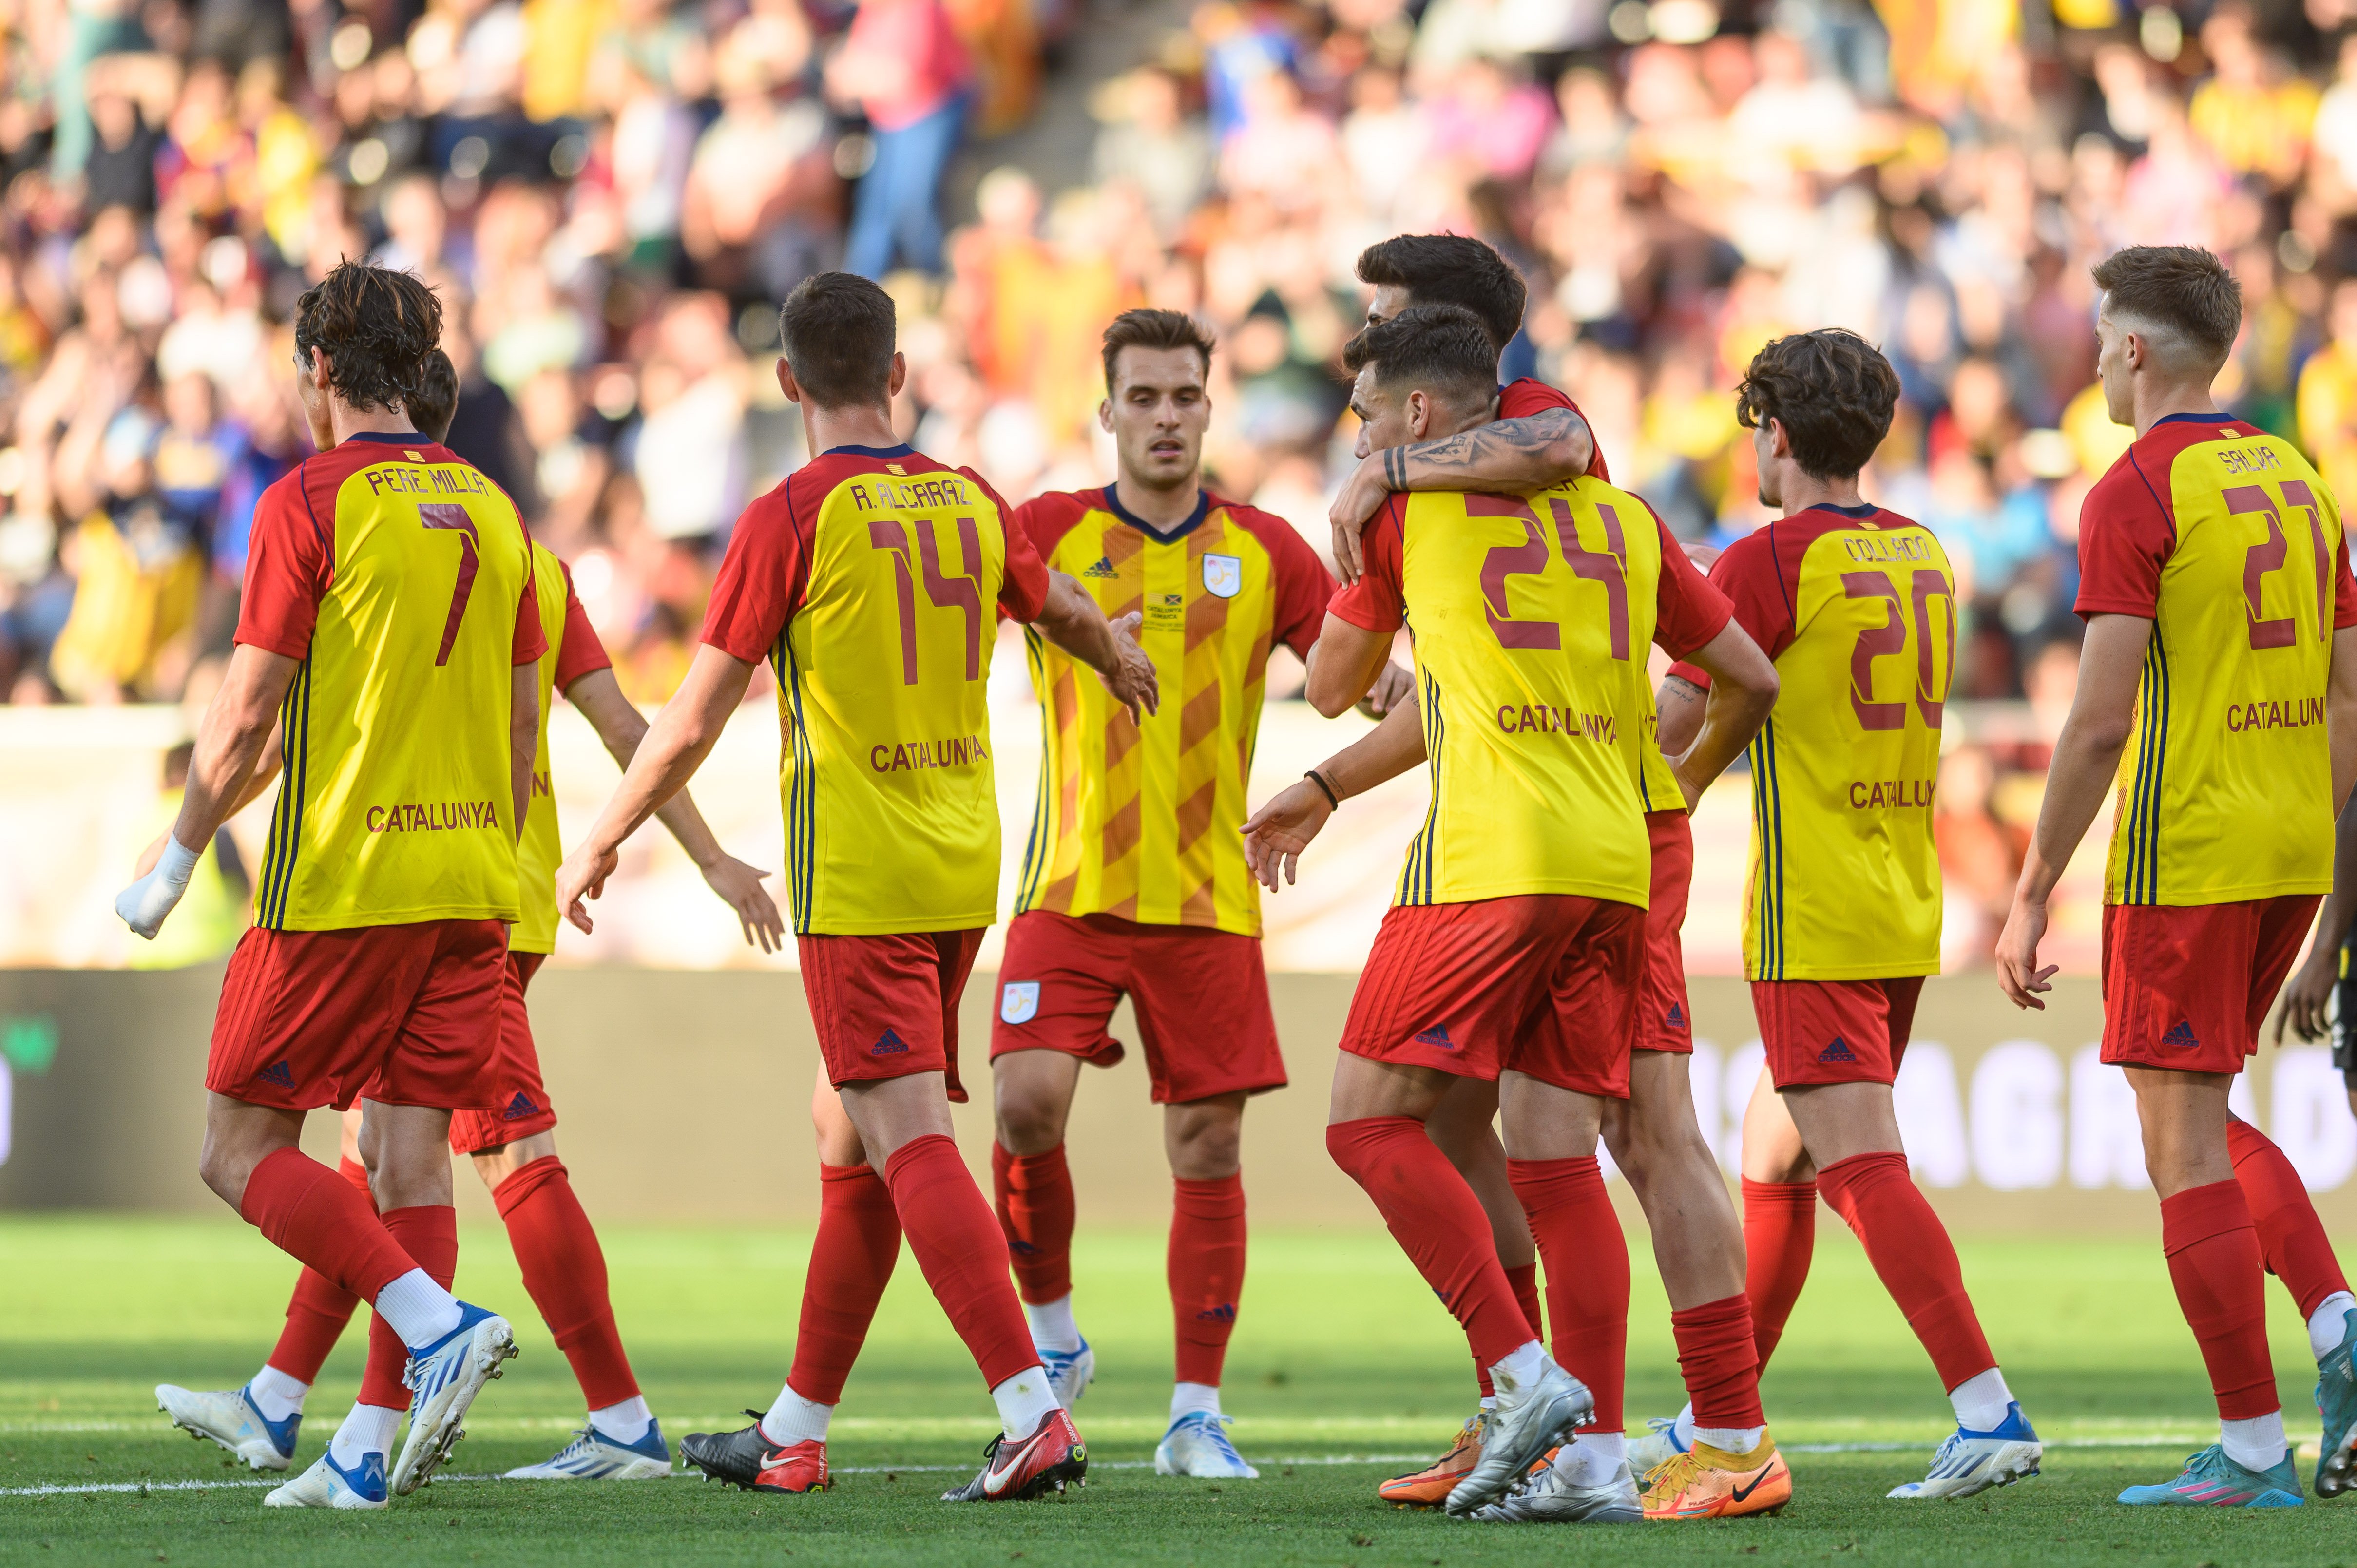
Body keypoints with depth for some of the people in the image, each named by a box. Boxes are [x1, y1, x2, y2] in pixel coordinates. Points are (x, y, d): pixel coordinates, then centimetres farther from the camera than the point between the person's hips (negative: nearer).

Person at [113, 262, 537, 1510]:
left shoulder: (310, 503, -8)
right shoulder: (488, 511, 11)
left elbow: (246, 717, -10)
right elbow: (523, 723, 14)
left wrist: (174, 860, 1)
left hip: (337, 886, -6)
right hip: (467, 882, 6)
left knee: (241, 1147, 1)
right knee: (410, 1153, 5)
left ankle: (439, 1324, -15)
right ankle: (374, 1443, 1)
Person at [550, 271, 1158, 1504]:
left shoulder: (791, 520, -10)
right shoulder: (967, 505, 8)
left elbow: (693, 722, -8)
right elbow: (1069, 615, 28)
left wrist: (598, 846, 5)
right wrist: (1121, 661, 51)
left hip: (854, 881, -7)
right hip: (963, 874, 7)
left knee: (910, 1145, -11)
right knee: (851, 1139, 15)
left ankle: (1033, 1414, -23)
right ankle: (795, 1435, 22)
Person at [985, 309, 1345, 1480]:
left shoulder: (1264, 552, 6)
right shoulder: (1050, 533, 3)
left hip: (1207, 898, 1)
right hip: (1071, 888, -1)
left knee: (1207, 1147, 0)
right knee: (1027, 1104, -17)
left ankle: (1197, 1414, 8)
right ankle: (1051, 1332, 6)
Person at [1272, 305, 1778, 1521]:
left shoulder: (1402, 504, 6)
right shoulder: (1621, 519, 19)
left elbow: (1331, 688, 18)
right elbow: (1751, 681, 22)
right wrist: (1682, 784, 39)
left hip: (1493, 860, -6)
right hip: (1612, 868, 6)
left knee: (1370, 1122, -2)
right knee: (1555, 1157, 6)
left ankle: (1526, 1376, -14)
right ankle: (1596, 1456, 0)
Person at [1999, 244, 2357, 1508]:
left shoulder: (2137, 494, -11)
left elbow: (2101, 719, -16)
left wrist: (2031, 896, -11)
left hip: (2185, 856, -8)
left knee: (2183, 1145, -1)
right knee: (2197, 1115, 21)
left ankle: (2252, 1451, -3)